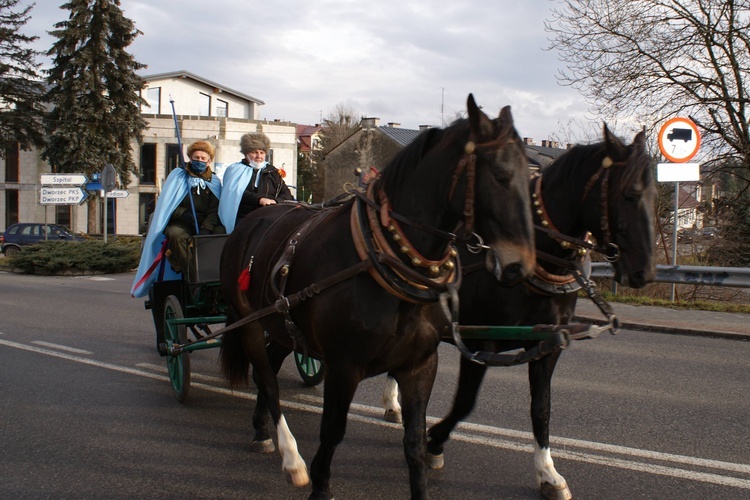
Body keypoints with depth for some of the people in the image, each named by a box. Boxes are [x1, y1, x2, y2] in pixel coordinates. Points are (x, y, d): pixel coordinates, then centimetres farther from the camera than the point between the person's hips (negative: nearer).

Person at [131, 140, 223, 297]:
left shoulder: (213, 181, 16)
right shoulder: (177, 175, 11)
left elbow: (215, 209, 3)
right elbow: (166, 204, 3)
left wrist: (206, 228, -16)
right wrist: (183, 214, -17)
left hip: (206, 224, 2)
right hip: (180, 223, -2)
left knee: (222, 233, -30)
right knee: (177, 235, -37)